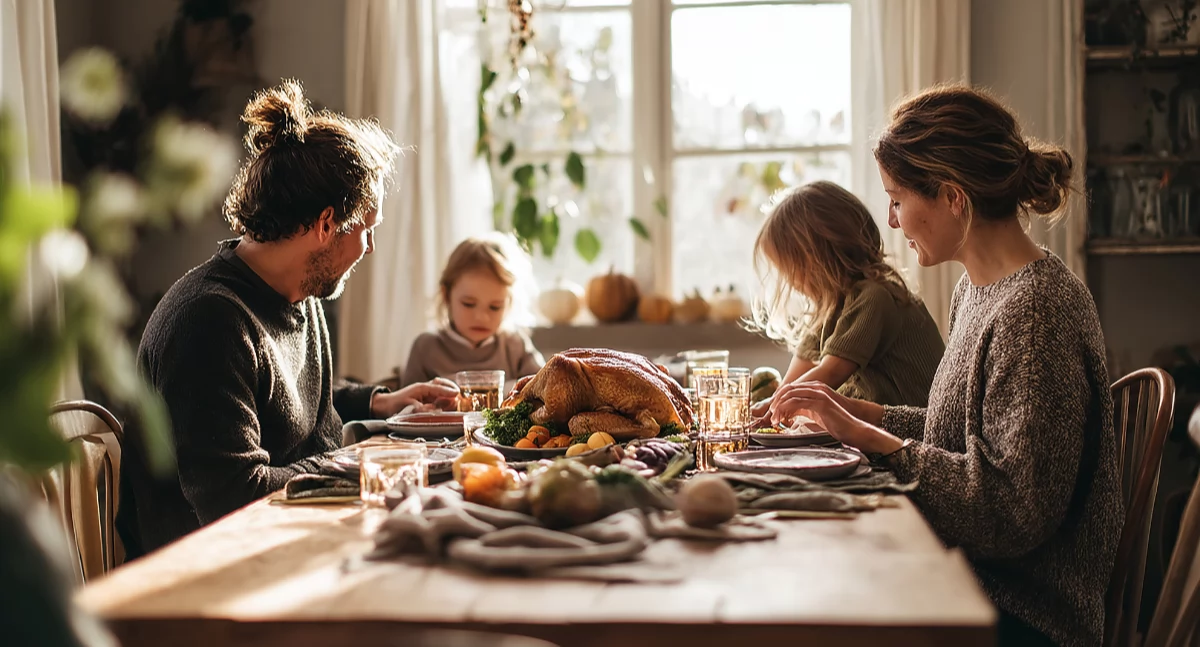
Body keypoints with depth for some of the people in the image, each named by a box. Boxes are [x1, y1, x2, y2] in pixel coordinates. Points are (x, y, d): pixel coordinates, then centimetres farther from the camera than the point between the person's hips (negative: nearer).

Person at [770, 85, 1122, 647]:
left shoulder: (1034, 311, -20)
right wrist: (859, 412, 5)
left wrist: (870, 437, -18)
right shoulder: (975, 291, 9)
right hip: (970, 580, 8)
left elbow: (1016, 511, -23)